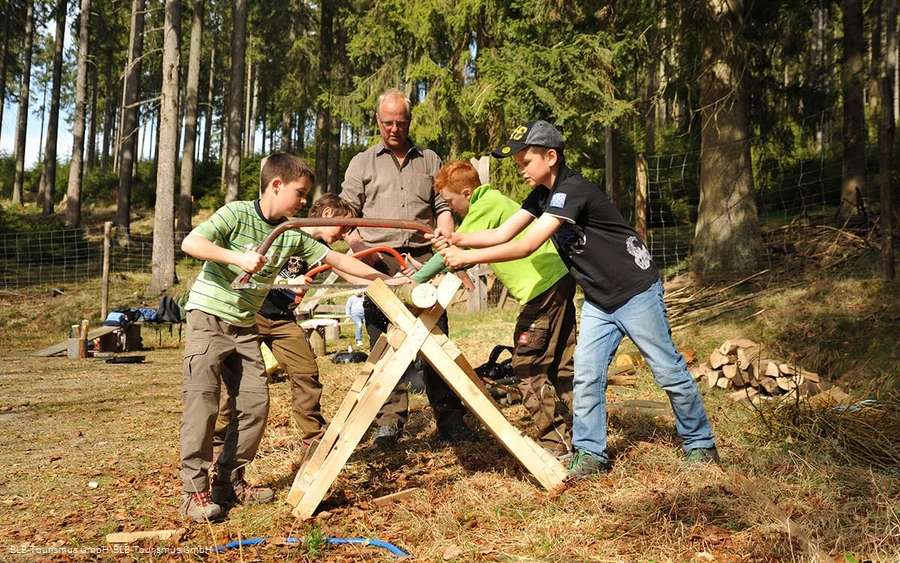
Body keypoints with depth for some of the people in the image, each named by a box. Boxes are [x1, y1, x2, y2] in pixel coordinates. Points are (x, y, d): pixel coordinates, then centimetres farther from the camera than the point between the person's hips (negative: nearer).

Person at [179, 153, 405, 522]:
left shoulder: (294, 234, 1)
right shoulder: (236, 213, -14)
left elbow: (336, 260, 5)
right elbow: (190, 243, -22)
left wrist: (385, 279, 4)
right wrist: (238, 257, -31)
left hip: (245, 325, 6)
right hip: (208, 315, -6)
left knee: (255, 402, 2)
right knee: (203, 400, -10)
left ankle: (229, 481, 16)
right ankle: (194, 491, -3)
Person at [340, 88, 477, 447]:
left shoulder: (429, 161, 19)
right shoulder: (362, 163, 16)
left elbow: (443, 207, 14)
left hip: (423, 259, 1)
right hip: (379, 262, 0)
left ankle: (450, 420, 2)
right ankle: (390, 420, 4)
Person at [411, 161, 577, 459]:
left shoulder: (484, 207, -11)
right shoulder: (494, 200, 19)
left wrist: (416, 279, -5)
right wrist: (428, 270, 14)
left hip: (542, 287, -10)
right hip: (560, 277, 10)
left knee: (527, 368, -3)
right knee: (561, 364, 15)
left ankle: (555, 444, 1)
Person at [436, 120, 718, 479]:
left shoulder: (572, 190, -25)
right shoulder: (542, 195, 5)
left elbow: (527, 246, -31)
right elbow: (503, 234, -2)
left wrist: (468, 257, -30)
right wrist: (456, 239, -18)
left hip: (636, 291, -8)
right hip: (598, 300, 8)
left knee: (668, 372, 4)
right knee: (586, 377, -1)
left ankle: (700, 444, 21)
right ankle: (590, 454, 8)